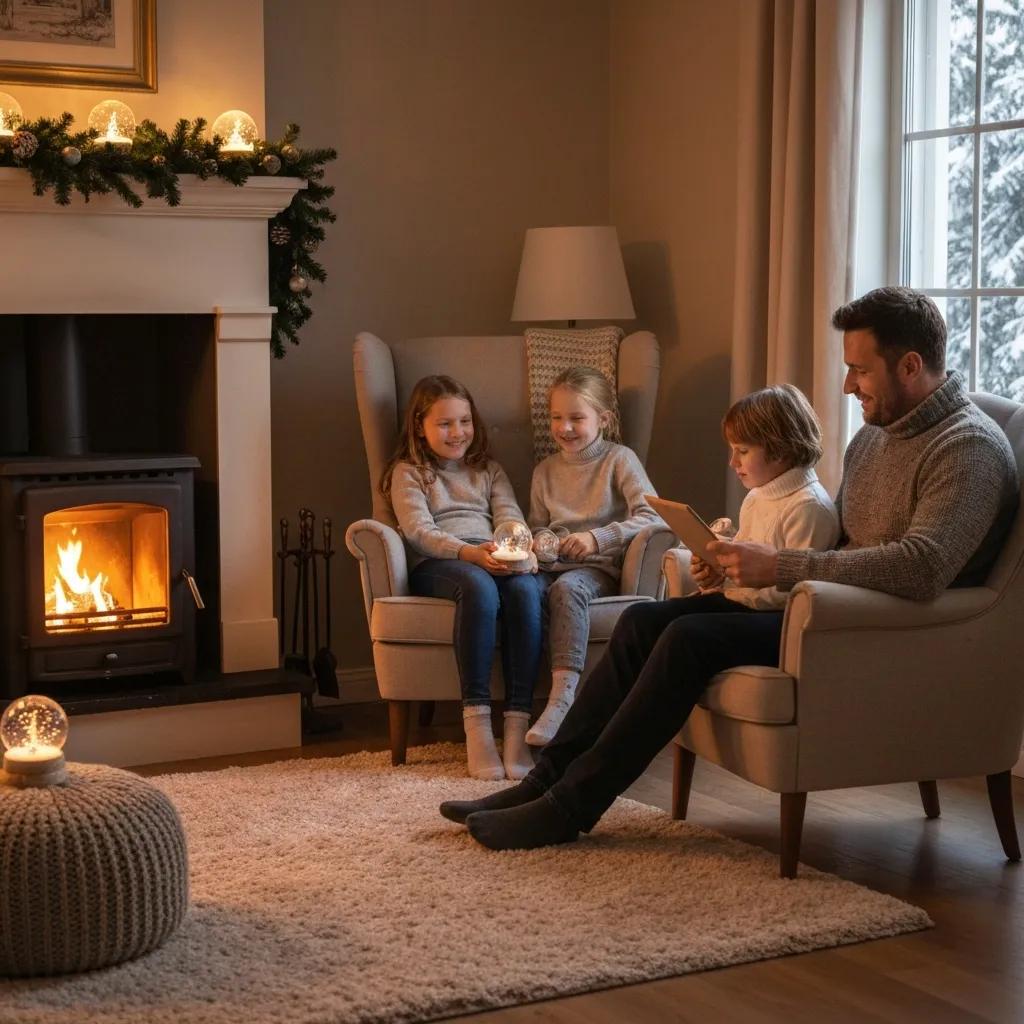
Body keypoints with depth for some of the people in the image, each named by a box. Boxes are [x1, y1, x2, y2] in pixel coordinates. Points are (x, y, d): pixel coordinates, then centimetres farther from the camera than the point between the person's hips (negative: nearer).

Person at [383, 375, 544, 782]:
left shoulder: (489, 470, 30)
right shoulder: (408, 473, 16)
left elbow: (510, 516, 13)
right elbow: (419, 531, -1)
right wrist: (469, 552, -19)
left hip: (494, 560, 3)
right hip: (435, 566, -3)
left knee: (526, 588, -34)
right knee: (478, 585, -40)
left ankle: (517, 725, -38)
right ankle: (476, 723, -41)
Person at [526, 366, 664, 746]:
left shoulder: (619, 460, 3)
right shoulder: (546, 471, 20)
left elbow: (652, 517, -9)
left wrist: (598, 537, -21)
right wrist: (541, 541, 4)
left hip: (598, 567, -4)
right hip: (554, 564, 4)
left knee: (567, 588, -39)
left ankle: (563, 695, -47)